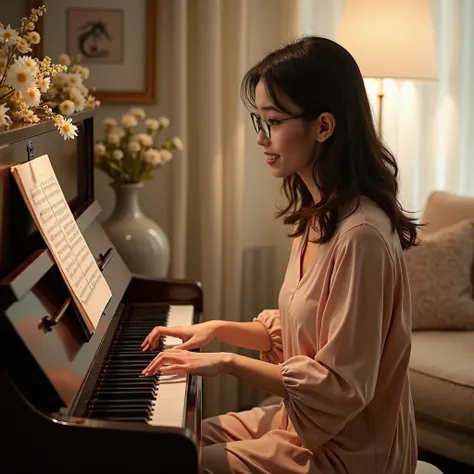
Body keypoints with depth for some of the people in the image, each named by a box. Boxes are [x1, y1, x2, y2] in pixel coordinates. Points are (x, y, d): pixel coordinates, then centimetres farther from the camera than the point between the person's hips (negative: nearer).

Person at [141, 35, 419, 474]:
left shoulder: (361, 234, -26)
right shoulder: (317, 215, 3)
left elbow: (337, 387, -25)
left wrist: (228, 362, -19)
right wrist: (218, 329, 1)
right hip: (301, 423, 8)